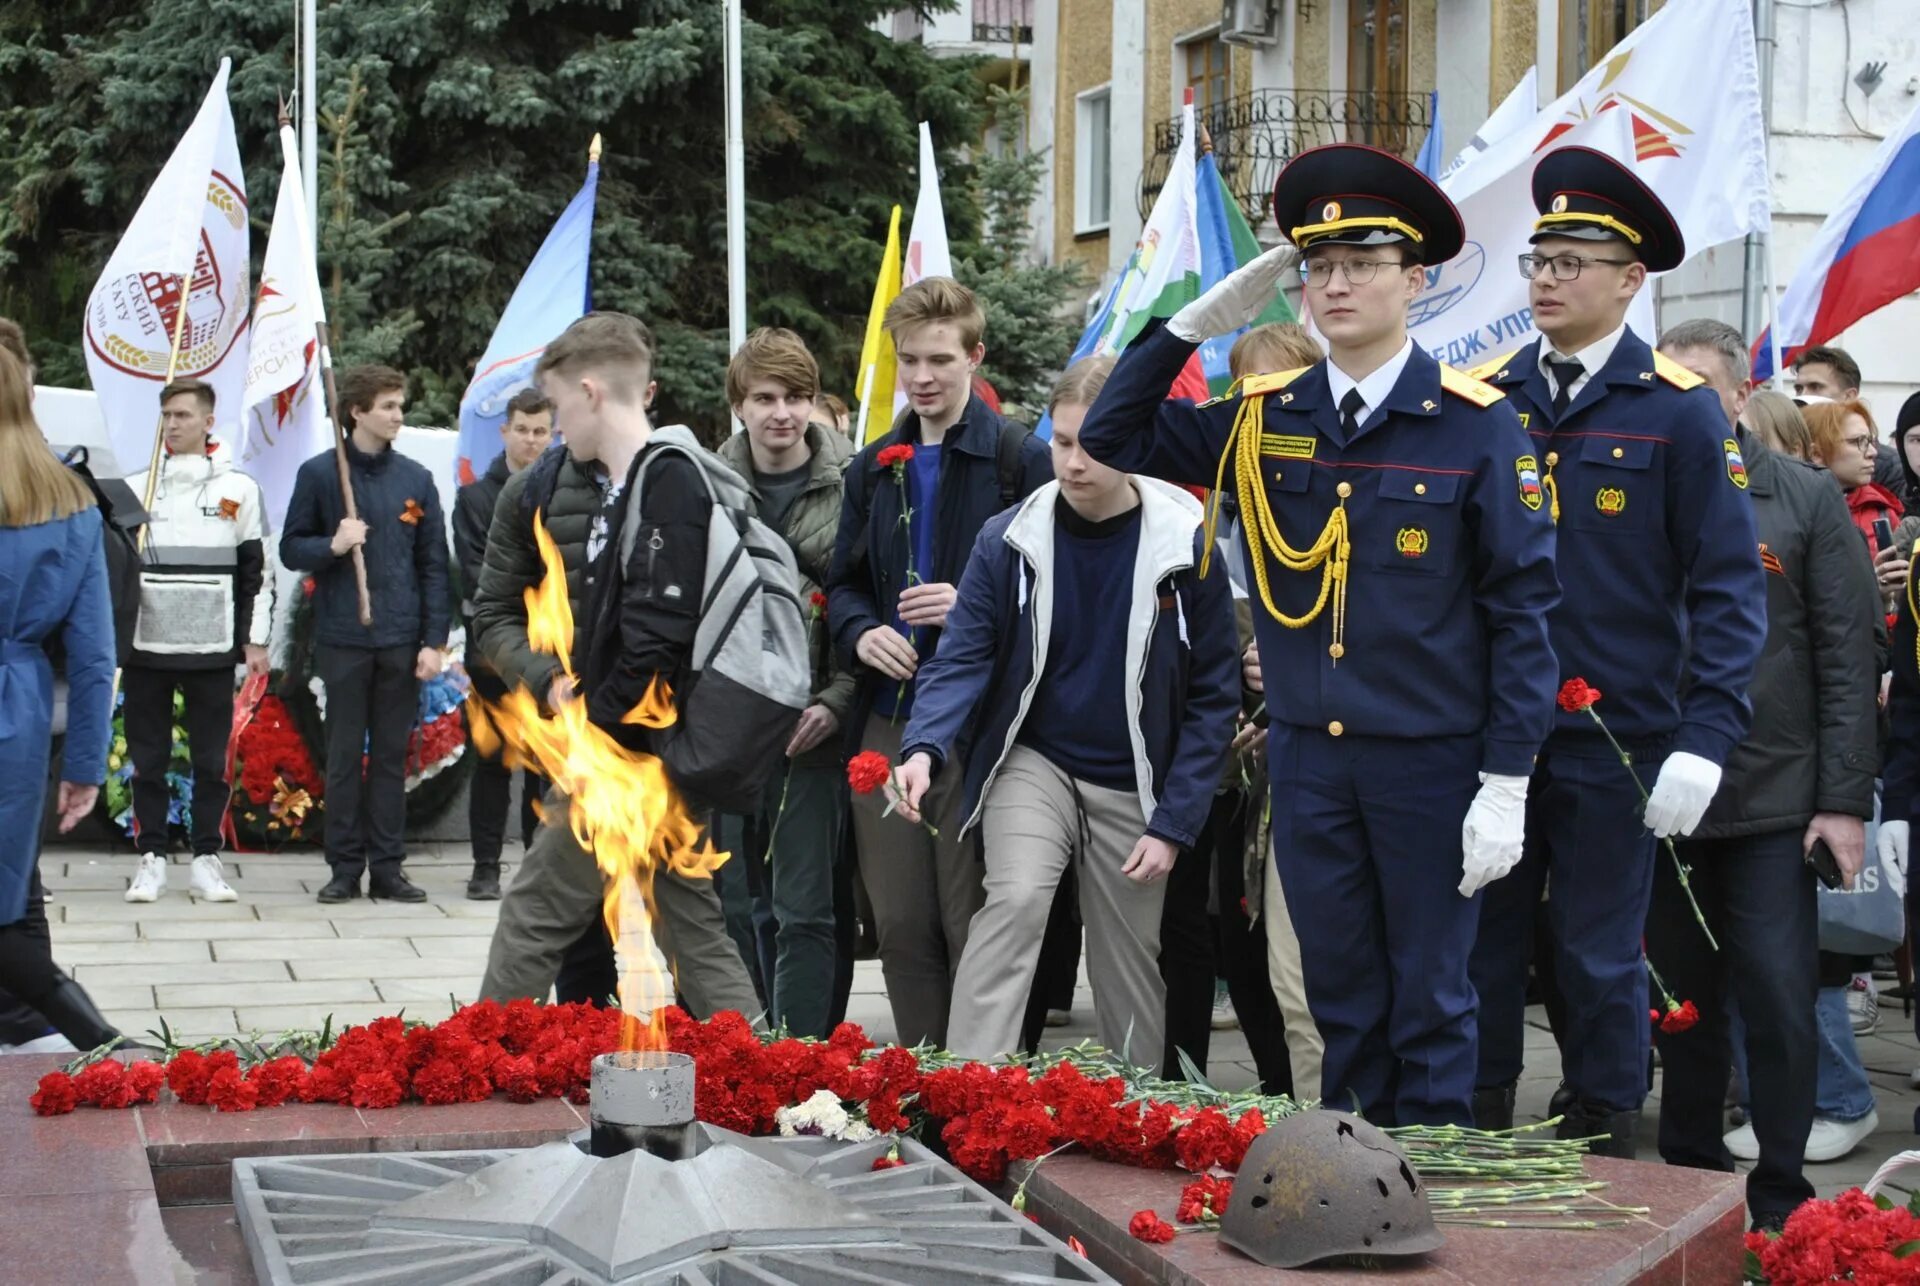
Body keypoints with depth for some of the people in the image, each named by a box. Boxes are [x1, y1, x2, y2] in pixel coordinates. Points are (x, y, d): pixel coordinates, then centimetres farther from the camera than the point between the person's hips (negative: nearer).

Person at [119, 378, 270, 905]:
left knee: (211, 758, 3)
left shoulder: (238, 489, 4)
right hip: (146, 645, 1)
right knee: (147, 758, 4)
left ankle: (207, 857, 10)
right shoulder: (135, 487, 8)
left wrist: (255, 639, 1)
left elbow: (255, 571, 6)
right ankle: (151, 857, 12)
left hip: (213, 647, -1)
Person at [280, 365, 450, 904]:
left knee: (392, 755, 6)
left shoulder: (416, 479, 7)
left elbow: (433, 565, 7)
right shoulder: (318, 473, 1)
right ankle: (345, 867, 10)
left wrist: (433, 640, 1)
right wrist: (332, 545, -16)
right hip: (343, 638, -2)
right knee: (344, 755, 3)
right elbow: (291, 549, 5)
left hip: (402, 639, 2)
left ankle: (388, 867, 12)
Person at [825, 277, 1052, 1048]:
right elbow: (843, 584, 19)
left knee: (974, 925, -2)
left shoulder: (1021, 459, -1)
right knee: (902, 927, 9)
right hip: (887, 721, 5)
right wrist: (861, 633, -3)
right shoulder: (875, 469, 15)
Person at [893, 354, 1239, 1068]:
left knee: (1130, 968, 7)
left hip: (1132, 786, 0)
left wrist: (1173, 825, -9)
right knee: (1016, 899, -24)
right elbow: (962, 656, -7)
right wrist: (925, 748, -27)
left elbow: (1212, 695, -5)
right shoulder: (1009, 540, -6)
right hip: (1032, 761, 0)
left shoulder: (1188, 546, -9)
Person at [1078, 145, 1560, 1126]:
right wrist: (1199, 321, 0)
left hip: (1432, 761, -4)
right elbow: (1112, 438, 11)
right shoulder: (1263, 421, 5)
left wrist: (1507, 783, -11)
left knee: (1430, 1003, 6)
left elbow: (1523, 607, -7)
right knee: (1341, 1001, 13)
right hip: (1306, 761, 4)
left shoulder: (1475, 425, -7)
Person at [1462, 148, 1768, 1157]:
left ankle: (1605, 1152, 21)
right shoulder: (1481, 397, 5)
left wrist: (1705, 741, -15)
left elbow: (1729, 586, -6)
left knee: (1600, 960, 7)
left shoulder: (1679, 412, -4)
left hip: (1612, 742, -3)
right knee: (1480, 947, 9)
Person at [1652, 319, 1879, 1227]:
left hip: (1773, 802, -2)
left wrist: (1845, 801, -7)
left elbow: (1847, 661, -1)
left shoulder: (1804, 500, 0)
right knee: (1684, 1002, 12)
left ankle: (1780, 1204, 10)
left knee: (1780, 1005, -2)